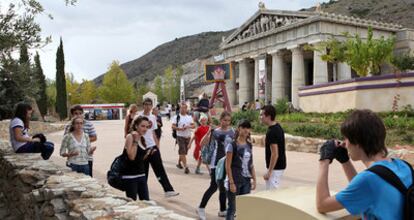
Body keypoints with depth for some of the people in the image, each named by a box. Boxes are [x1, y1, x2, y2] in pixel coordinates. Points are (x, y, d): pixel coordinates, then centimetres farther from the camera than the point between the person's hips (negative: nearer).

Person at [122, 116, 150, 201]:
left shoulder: (142, 139, 11)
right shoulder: (130, 137, -11)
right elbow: (131, 157, -23)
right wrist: (135, 141, -20)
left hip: (141, 175, 8)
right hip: (130, 176, -8)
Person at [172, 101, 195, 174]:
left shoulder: (189, 117, 11)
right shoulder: (176, 117, -2)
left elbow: (194, 126, 7)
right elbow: (173, 126, -9)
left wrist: (189, 126, -13)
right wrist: (180, 128, -22)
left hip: (188, 136, 5)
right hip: (180, 136, -5)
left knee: (184, 152, 14)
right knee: (182, 152, -11)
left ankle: (179, 163, 35)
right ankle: (186, 167, -13)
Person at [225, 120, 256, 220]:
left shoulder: (249, 145, 8)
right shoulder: (232, 145, -10)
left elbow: (251, 164, 13)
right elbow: (228, 166, -11)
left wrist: (254, 179, 8)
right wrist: (231, 182, -15)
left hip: (246, 181, 6)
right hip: (235, 181, -6)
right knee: (232, 208, 3)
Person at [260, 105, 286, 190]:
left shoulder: (272, 132, -22)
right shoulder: (278, 127, 8)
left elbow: (275, 154, -23)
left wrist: (269, 171, -19)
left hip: (275, 167, -10)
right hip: (280, 165, 10)